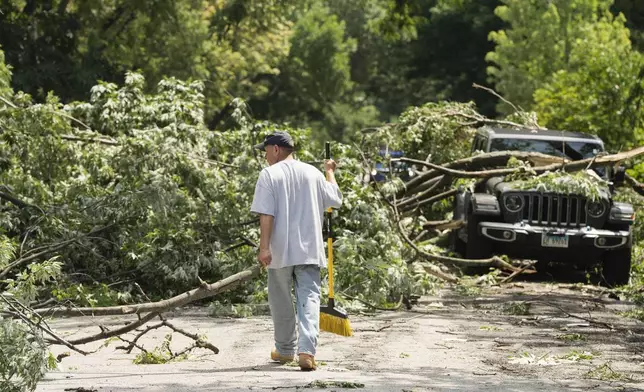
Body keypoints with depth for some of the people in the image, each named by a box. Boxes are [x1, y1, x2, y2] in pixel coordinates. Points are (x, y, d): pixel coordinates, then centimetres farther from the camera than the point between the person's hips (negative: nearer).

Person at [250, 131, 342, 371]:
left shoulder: (269, 174, -4)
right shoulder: (313, 173, 7)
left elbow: (266, 214, -13)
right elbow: (335, 199, 22)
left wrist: (264, 247, -16)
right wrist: (330, 172, 37)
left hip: (280, 251, -2)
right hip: (309, 250, 2)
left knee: (281, 301, 13)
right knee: (309, 298, -1)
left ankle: (285, 350, 24)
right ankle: (307, 350, -19)